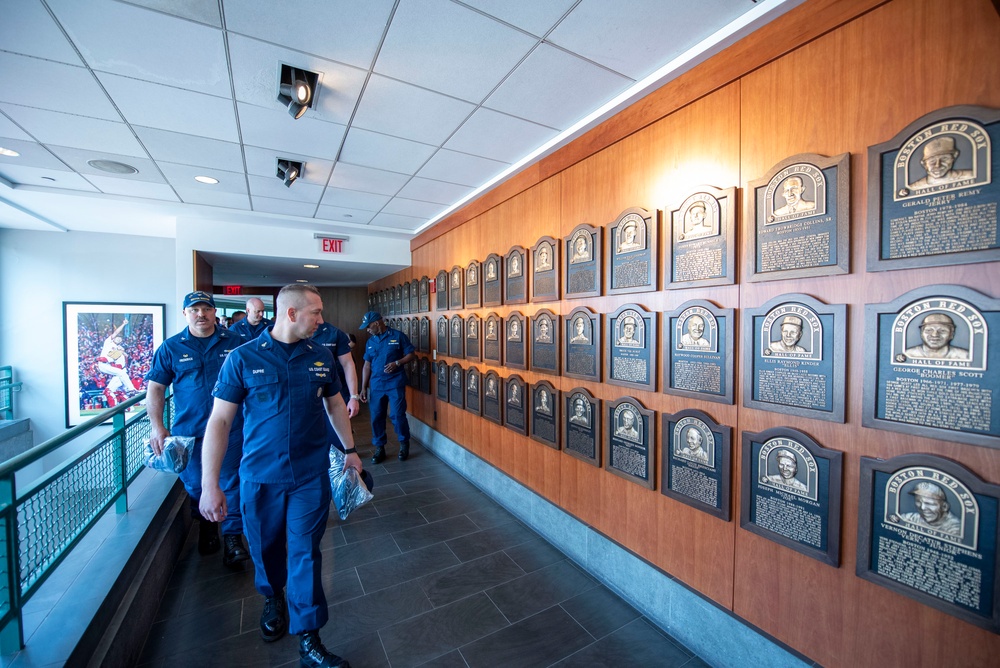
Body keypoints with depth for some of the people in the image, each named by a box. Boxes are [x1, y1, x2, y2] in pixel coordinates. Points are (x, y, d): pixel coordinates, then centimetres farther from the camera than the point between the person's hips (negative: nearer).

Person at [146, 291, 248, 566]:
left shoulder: (235, 342, 0)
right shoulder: (170, 347, 2)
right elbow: (155, 389, 4)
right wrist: (157, 426, -6)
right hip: (189, 430, 2)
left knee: (231, 483, 2)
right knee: (195, 483, 15)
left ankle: (232, 538, 15)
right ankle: (206, 526, 38)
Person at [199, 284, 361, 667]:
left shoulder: (321, 357, -1)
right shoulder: (243, 358, -9)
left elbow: (336, 406, 10)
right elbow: (220, 421, -7)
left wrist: (350, 451, 15)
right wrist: (210, 485, -10)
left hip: (311, 476, 1)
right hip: (259, 476, 0)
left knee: (305, 554, 7)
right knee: (266, 547, 21)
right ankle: (273, 599, 52)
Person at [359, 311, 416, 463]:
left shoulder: (398, 336, -5)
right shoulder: (370, 342, 9)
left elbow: (411, 354, -4)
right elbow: (367, 365, 11)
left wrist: (397, 363, -19)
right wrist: (363, 387, 7)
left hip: (395, 383, -5)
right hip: (376, 385, 5)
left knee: (397, 415, -2)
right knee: (376, 417, 7)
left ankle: (404, 444, 19)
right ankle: (379, 448, 22)